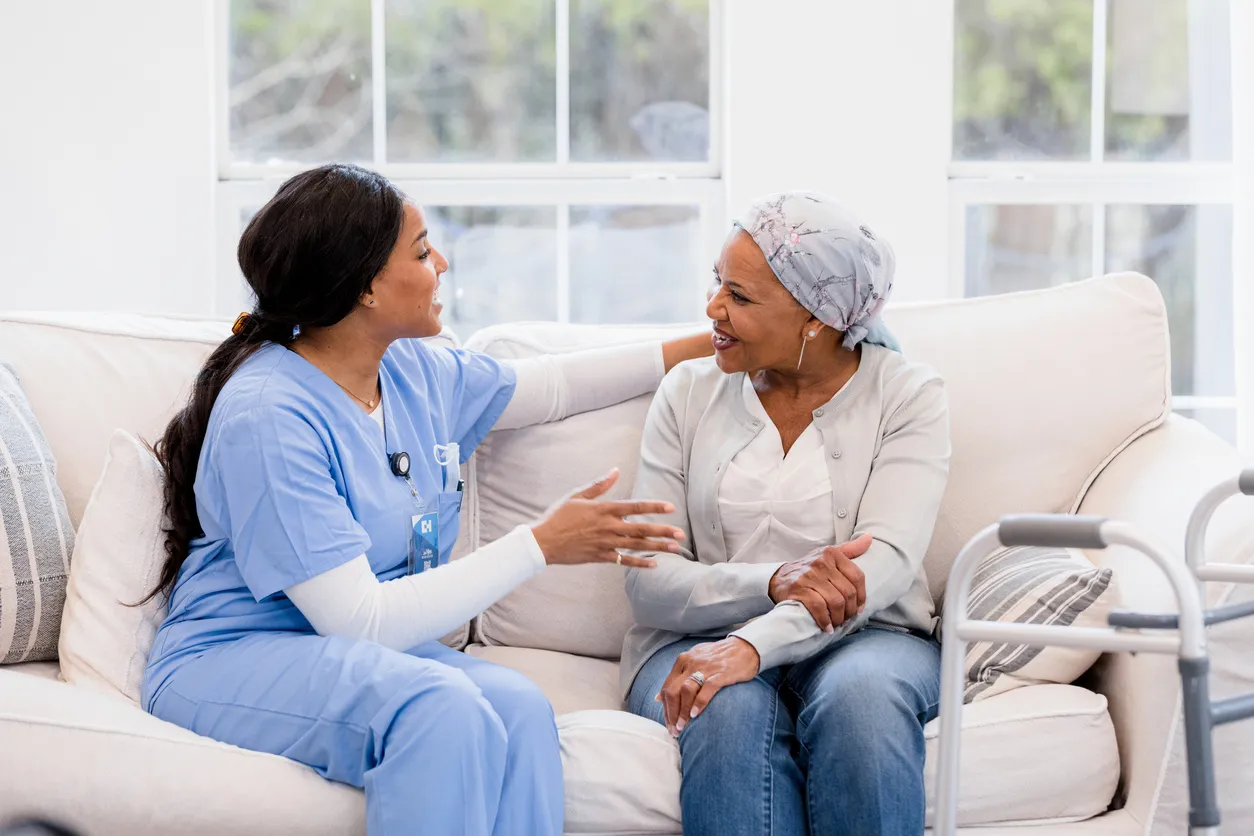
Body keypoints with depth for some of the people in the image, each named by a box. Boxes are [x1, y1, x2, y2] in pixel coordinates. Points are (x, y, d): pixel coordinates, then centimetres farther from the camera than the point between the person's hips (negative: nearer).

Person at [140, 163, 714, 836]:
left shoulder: (417, 371, 5)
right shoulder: (267, 416, -21)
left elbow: (552, 386, 27)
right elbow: (360, 621, -24)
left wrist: (701, 346, 28)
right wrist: (540, 545, -20)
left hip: (370, 652, 7)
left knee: (519, 708, -26)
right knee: (441, 706, -36)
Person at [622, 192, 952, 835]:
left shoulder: (907, 396, 1)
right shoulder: (689, 392, 7)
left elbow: (884, 564, -15)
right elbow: (648, 580, -1)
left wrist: (753, 644, -32)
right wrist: (775, 583, -22)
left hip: (863, 637, -1)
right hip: (699, 636, 1)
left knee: (858, 694, -36)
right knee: (731, 711, -34)